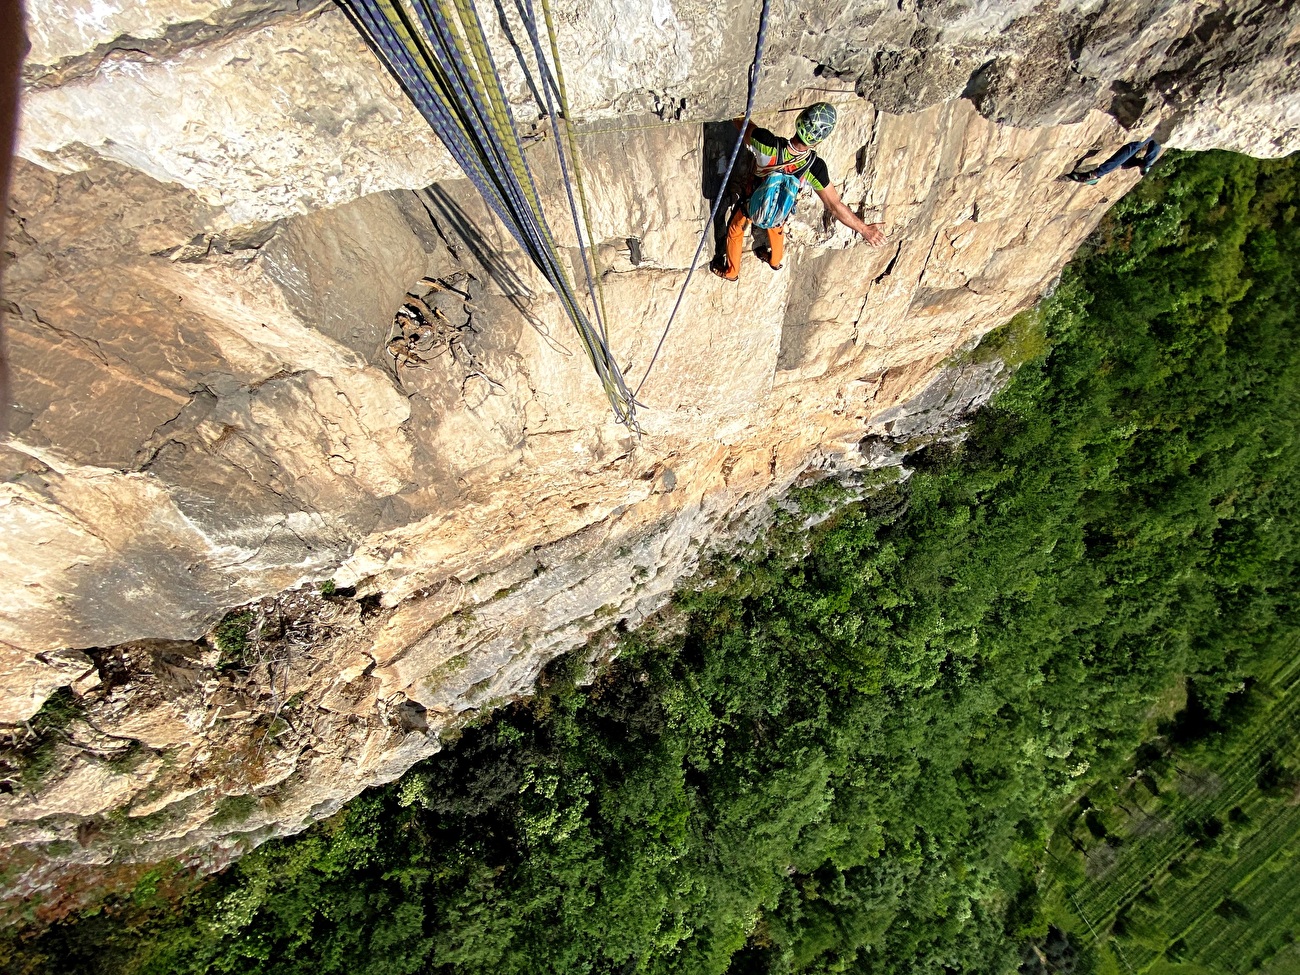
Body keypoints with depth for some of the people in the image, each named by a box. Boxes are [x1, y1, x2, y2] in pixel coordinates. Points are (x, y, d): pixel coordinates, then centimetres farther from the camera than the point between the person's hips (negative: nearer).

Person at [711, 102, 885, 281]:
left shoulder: (767, 144, -42)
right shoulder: (815, 167, -36)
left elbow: (741, 122, -22)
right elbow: (835, 206, -27)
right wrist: (864, 229, -17)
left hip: (752, 202, -2)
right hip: (780, 210, 2)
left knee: (735, 231, 29)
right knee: (776, 229, 37)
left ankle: (731, 271, 51)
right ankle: (776, 260, 65)